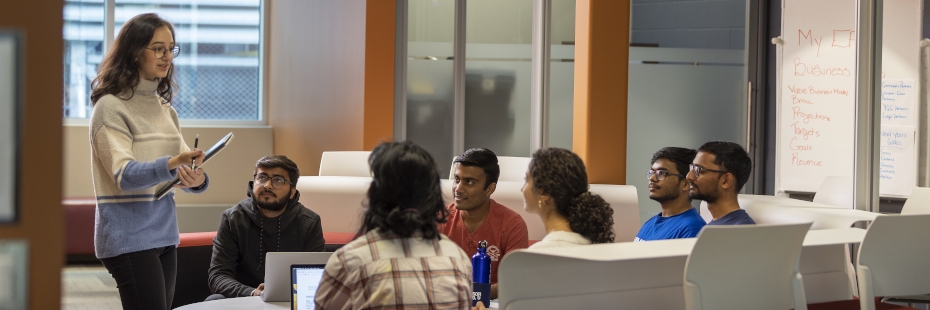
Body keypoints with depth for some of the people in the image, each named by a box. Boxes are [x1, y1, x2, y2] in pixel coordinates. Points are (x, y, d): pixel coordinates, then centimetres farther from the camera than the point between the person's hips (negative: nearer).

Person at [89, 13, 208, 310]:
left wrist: (197, 179, -15)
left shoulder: (165, 107, 13)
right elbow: (124, 175, -19)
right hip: (129, 237, -7)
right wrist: (171, 164, -36)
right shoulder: (111, 107, -9)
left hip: (164, 234, 7)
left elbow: (182, 169, 9)